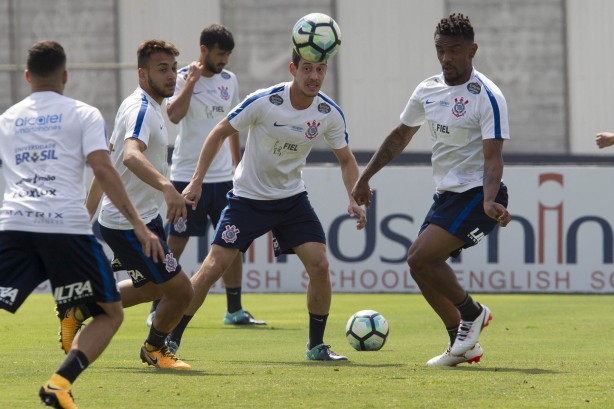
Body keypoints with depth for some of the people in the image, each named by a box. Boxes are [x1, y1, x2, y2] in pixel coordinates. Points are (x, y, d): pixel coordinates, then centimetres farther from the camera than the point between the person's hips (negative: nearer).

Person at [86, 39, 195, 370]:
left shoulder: (136, 105, 10)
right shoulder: (142, 109, -22)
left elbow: (105, 160, 20)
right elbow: (131, 155, -43)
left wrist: (89, 209, 26)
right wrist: (167, 187, -58)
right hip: (129, 224, -10)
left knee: (154, 287, 26)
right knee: (180, 290, -3)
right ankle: (154, 349, 22)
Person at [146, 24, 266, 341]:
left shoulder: (229, 80, 10)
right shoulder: (183, 78, -7)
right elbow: (173, 115, -24)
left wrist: (238, 167, 20)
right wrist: (192, 80, -21)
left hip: (223, 177, 5)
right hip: (187, 175, -5)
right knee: (175, 244, -3)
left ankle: (234, 311, 12)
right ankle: (158, 310, 5)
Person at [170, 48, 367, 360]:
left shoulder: (330, 113, -10)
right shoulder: (263, 102, -21)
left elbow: (346, 160, 5)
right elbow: (219, 133, -9)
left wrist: (354, 200, -11)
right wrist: (196, 181, -12)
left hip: (292, 198, 3)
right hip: (248, 196, -3)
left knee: (319, 264, -11)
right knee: (214, 266, -11)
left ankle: (316, 345, 6)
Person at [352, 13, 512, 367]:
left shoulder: (487, 97, -16)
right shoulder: (429, 90, 6)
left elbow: (493, 156, -22)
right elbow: (401, 136, 20)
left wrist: (489, 201, -38)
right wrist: (365, 178, 21)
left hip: (476, 195, -8)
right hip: (447, 193, 8)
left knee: (420, 257, -20)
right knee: (421, 264, 7)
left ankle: (472, 313, 1)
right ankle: (464, 345, 19)